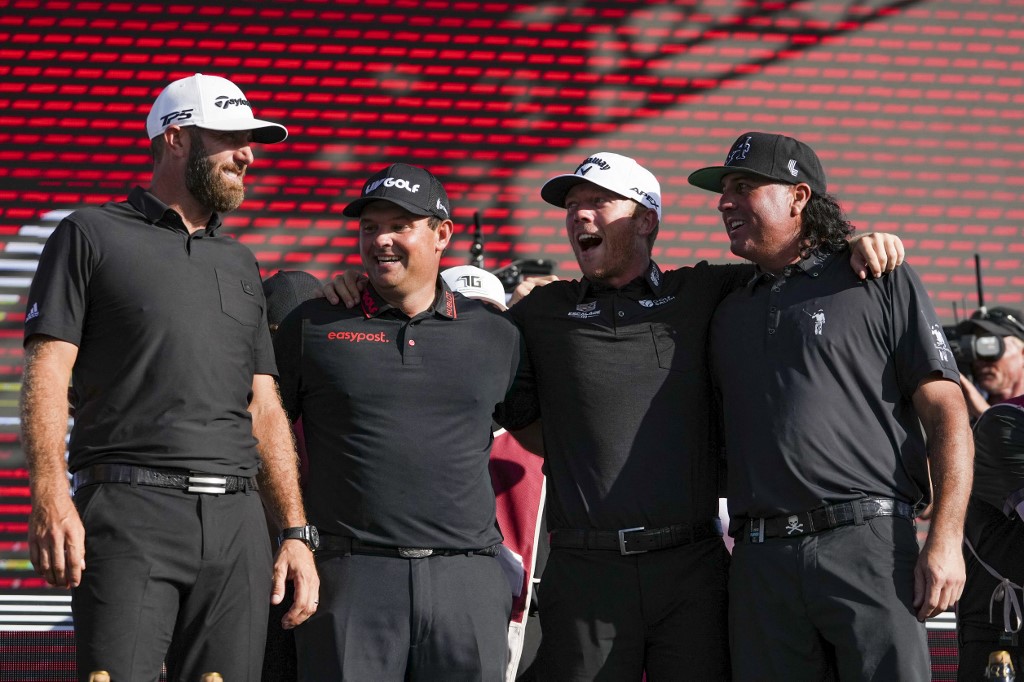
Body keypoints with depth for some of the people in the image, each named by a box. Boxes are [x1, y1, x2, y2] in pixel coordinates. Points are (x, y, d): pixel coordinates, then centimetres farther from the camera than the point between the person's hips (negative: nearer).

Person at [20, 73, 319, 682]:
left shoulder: (240, 264, 25)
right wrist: (50, 494, -17)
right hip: (130, 514, -5)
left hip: (236, 518, 5)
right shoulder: (92, 236, 8)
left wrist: (296, 533, 12)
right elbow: (48, 373, -2)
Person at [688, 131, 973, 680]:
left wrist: (945, 540, -10)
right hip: (761, 562, 5)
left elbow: (946, 412, 0)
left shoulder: (881, 283, 8)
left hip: (869, 547, -5)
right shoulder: (730, 313, 23)